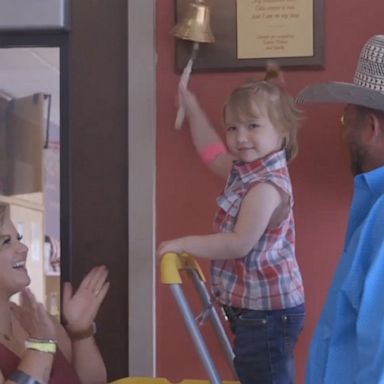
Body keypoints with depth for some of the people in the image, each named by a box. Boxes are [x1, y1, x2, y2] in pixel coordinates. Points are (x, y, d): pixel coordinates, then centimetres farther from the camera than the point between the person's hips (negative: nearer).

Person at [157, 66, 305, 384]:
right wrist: (191, 106, 28)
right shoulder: (246, 170, 7)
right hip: (255, 306, 10)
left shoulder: (267, 186, -23)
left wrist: (184, 244, -18)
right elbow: (212, 152, 27)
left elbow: (240, 243, -27)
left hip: (267, 310, -10)